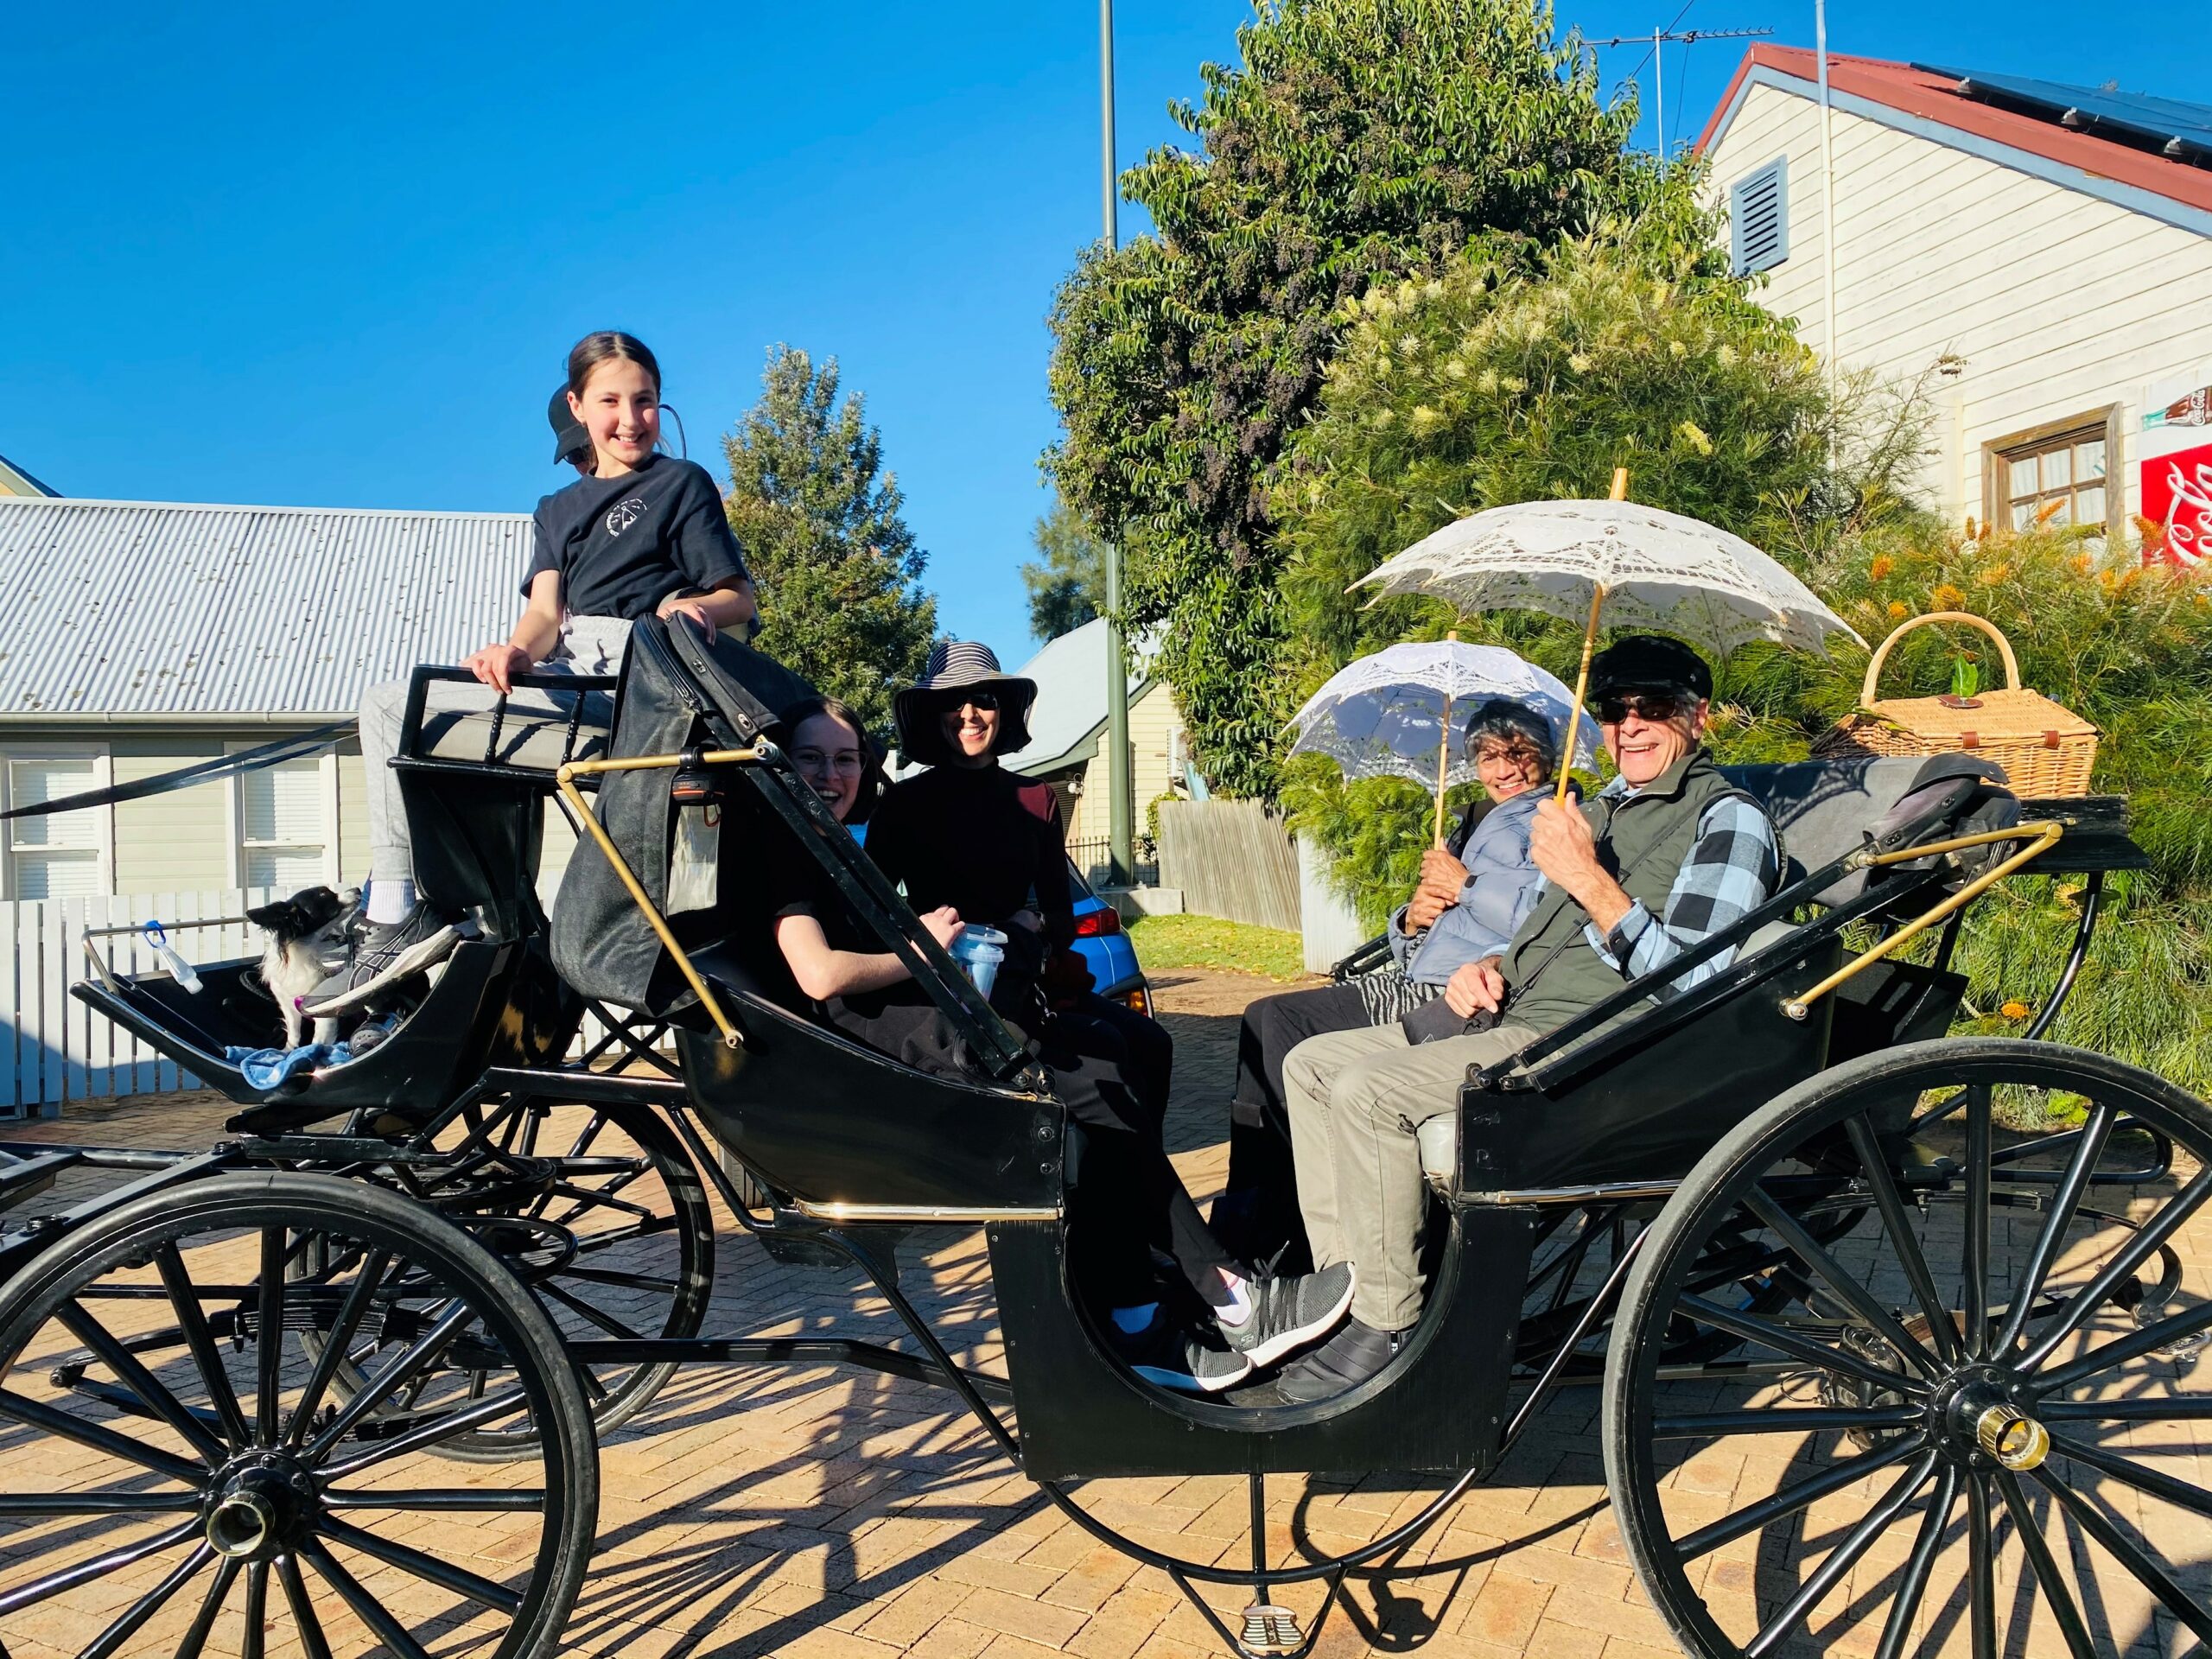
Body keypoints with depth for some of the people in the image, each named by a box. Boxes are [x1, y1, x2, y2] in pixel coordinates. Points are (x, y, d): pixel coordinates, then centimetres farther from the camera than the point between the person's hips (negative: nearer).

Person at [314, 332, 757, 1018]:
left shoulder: (683, 483, 10)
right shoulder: (558, 510, 25)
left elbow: (740, 599, 2)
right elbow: (545, 613, 8)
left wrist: (696, 608, -21)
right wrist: (516, 650, -16)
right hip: (562, 673, 7)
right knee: (386, 705, -1)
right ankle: (392, 918, -8)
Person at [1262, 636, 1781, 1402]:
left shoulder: (1729, 822, -4)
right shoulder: (1598, 811, 22)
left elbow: (1688, 983, -16)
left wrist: (1588, 879, -22)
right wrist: (1489, 967, 6)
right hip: (1511, 1020, 10)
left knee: (1366, 1088, -27)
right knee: (1310, 1062, 3)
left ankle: (1387, 1329, -14)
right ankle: (1343, 1287, 3)